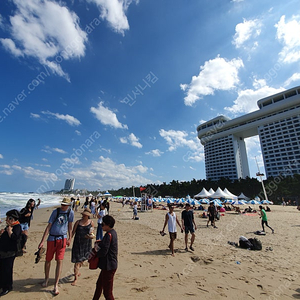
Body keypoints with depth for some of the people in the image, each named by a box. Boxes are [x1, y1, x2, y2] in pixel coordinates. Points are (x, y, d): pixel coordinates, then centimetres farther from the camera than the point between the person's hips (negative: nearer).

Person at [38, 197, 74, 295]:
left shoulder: (70, 212, -5)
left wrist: (70, 238, 8)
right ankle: (46, 278, 42)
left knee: (59, 261, -2)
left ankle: (56, 285, 12)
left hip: (62, 239, 0)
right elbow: (48, 226, -5)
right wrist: (42, 241, -7)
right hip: (52, 238, 0)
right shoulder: (56, 212, -9)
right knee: (48, 260, 15)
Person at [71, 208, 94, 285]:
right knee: (77, 260, 0)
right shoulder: (78, 222, -6)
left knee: (82, 259, 18)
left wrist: (92, 236, -15)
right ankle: (75, 278, 19)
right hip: (78, 243, -2)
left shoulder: (91, 222, -2)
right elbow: (73, 232, 1)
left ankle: (77, 272, 47)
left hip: (87, 244, 2)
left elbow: (92, 234, 5)